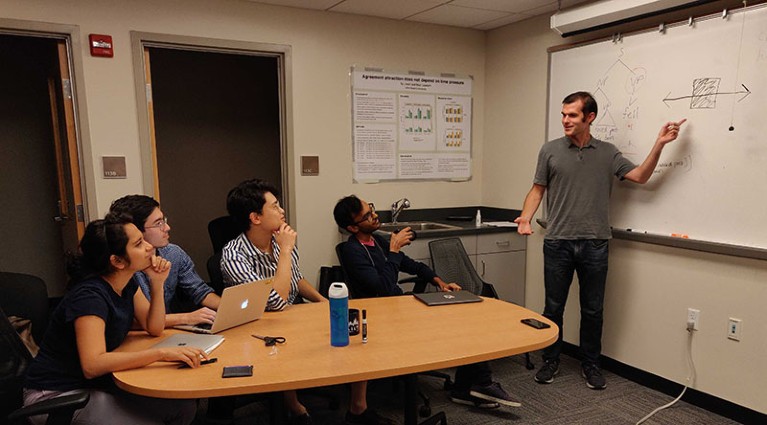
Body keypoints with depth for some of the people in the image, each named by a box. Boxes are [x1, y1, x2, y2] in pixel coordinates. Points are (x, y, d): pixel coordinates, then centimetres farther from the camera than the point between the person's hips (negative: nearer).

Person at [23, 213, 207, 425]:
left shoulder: (128, 283, 0)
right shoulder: (90, 295, -26)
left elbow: (154, 329, 1)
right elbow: (92, 365, -36)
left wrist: (157, 283, -11)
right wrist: (161, 353, -43)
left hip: (97, 383, 7)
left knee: (185, 407, -10)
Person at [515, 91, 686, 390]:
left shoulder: (608, 153, 7)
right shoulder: (550, 150, 3)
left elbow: (640, 177, 3)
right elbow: (537, 189, 4)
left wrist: (659, 144, -7)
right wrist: (526, 218, -12)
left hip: (595, 245, 1)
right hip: (557, 243, -1)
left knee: (593, 310, 11)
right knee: (553, 308, 8)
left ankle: (590, 364, 28)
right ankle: (551, 361, 25)